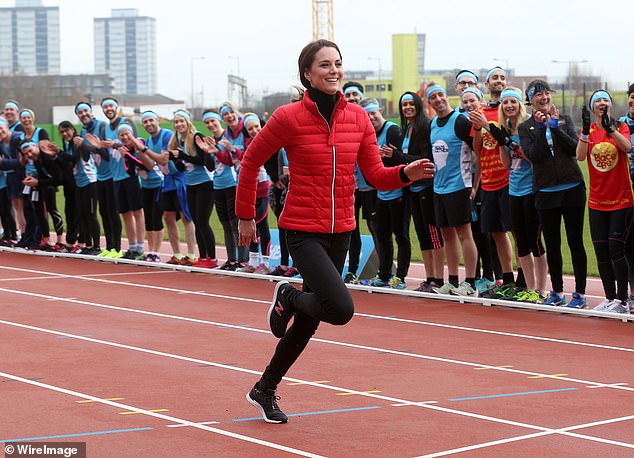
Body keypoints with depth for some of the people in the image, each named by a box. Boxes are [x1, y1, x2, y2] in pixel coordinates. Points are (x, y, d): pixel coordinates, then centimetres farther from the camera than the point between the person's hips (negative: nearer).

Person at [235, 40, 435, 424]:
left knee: (311, 318, 13)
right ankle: (289, 296, 10)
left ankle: (265, 390, 31)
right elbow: (252, 161, 0)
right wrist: (245, 216, 3)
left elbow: (377, 175, 3)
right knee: (340, 309, -23)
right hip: (303, 229, -5)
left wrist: (406, 173, -18)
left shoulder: (357, 117, 3)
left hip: (341, 230, 6)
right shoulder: (289, 117, -10)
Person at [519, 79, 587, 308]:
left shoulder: (564, 120, 7)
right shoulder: (526, 127, 5)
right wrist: (542, 127, -13)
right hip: (546, 192, 1)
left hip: (572, 188, -1)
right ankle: (557, 292, 18)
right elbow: (533, 156, -9)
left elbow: (574, 147, -7)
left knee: (575, 242, 0)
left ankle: (580, 293, 5)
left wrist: (555, 126, -13)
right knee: (552, 244, 6)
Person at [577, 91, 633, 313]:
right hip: (597, 201, 3)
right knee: (601, 253, 5)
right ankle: (610, 298, 14)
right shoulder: (588, 130, 6)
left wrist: (609, 127, -35)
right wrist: (586, 131, -25)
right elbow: (580, 156, -12)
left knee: (616, 250, -8)